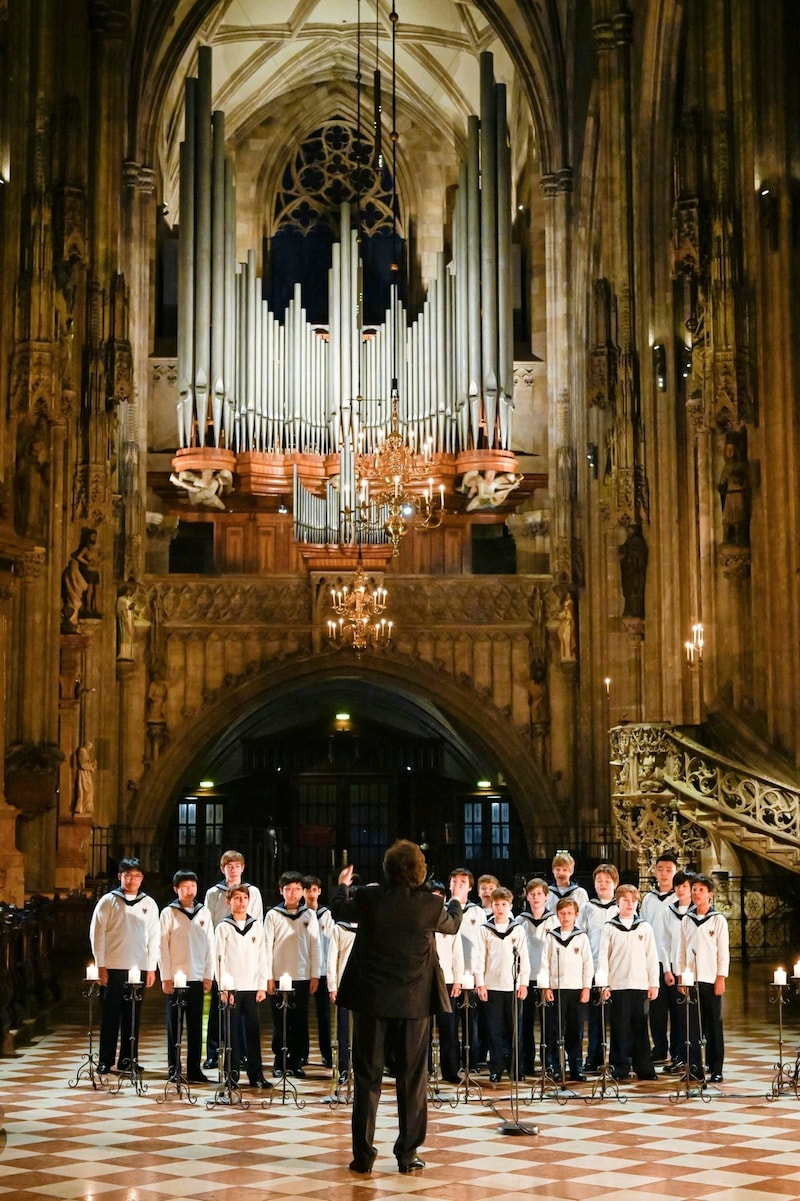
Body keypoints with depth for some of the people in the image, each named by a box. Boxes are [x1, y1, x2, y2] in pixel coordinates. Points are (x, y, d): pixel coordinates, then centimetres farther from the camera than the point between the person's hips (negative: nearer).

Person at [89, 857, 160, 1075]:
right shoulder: (108, 901, 1)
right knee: (110, 1015, 0)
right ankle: (105, 1061, 6)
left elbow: (154, 937, 10)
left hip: (138, 967, 2)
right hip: (113, 967, -2)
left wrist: (151, 968, 5)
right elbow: (97, 933, -1)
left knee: (133, 1016, 5)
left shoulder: (149, 904, 9)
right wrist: (101, 965, -6)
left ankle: (128, 1060, 13)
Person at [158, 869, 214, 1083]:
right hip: (175, 977, -2)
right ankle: (174, 1069, 8)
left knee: (195, 1026, 4)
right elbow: (162, 947, -2)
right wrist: (165, 977, -7)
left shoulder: (204, 912, 8)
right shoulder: (169, 913, 0)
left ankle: (194, 1069, 8)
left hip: (197, 977, 2)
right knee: (174, 1025, 3)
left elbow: (210, 945, 9)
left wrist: (209, 975, 3)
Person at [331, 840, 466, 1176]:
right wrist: (458, 901, 36)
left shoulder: (368, 898, -8)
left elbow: (339, 910, 13)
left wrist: (341, 886, 35)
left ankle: (363, 1156, 8)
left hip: (371, 999, 1)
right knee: (412, 1079, 9)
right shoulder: (431, 905, -10)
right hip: (414, 1002, -1)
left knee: (367, 1078, 7)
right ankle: (408, 1156, 11)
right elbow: (452, 925, 13)